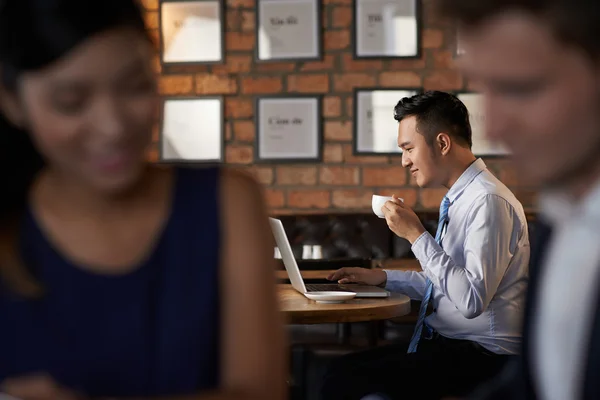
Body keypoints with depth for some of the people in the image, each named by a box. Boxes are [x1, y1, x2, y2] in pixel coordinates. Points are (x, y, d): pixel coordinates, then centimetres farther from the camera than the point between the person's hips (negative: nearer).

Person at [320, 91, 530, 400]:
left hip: (481, 352, -9)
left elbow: (472, 300, -26)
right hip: (445, 340, 10)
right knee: (342, 369, -1)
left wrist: (416, 235, -20)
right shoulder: (459, 199, 13)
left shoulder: (489, 201, -17)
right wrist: (382, 278, 19)